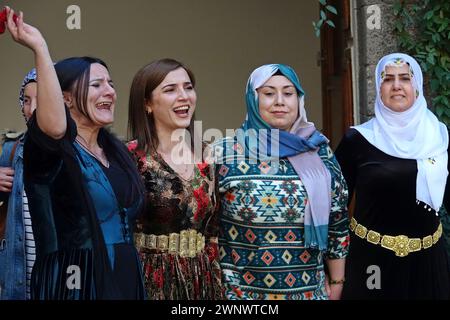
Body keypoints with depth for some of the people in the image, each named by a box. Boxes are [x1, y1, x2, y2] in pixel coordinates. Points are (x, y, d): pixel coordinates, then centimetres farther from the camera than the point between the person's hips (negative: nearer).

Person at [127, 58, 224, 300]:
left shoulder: (206, 156, 4)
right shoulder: (131, 157, -11)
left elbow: (213, 232, 11)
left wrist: (218, 283, 9)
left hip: (202, 281, 5)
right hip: (151, 281, -5)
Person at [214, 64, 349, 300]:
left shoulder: (320, 153, 2)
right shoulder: (224, 154, -7)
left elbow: (337, 225, 8)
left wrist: (336, 282, 9)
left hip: (311, 290, 3)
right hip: (241, 291, -3)